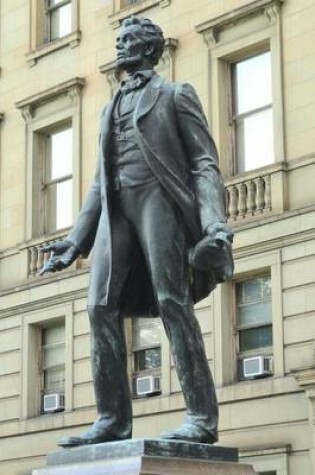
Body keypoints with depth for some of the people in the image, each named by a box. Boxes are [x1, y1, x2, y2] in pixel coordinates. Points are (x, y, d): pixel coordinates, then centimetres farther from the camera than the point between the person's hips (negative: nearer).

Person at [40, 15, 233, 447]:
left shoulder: (175, 95, 11)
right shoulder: (111, 109, 29)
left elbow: (204, 162, 1)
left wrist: (215, 222, -16)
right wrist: (77, 239, 17)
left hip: (159, 197, -6)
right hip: (116, 207, 6)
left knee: (172, 302, -15)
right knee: (101, 307, -7)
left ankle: (202, 419, -17)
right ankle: (113, 420, -8)